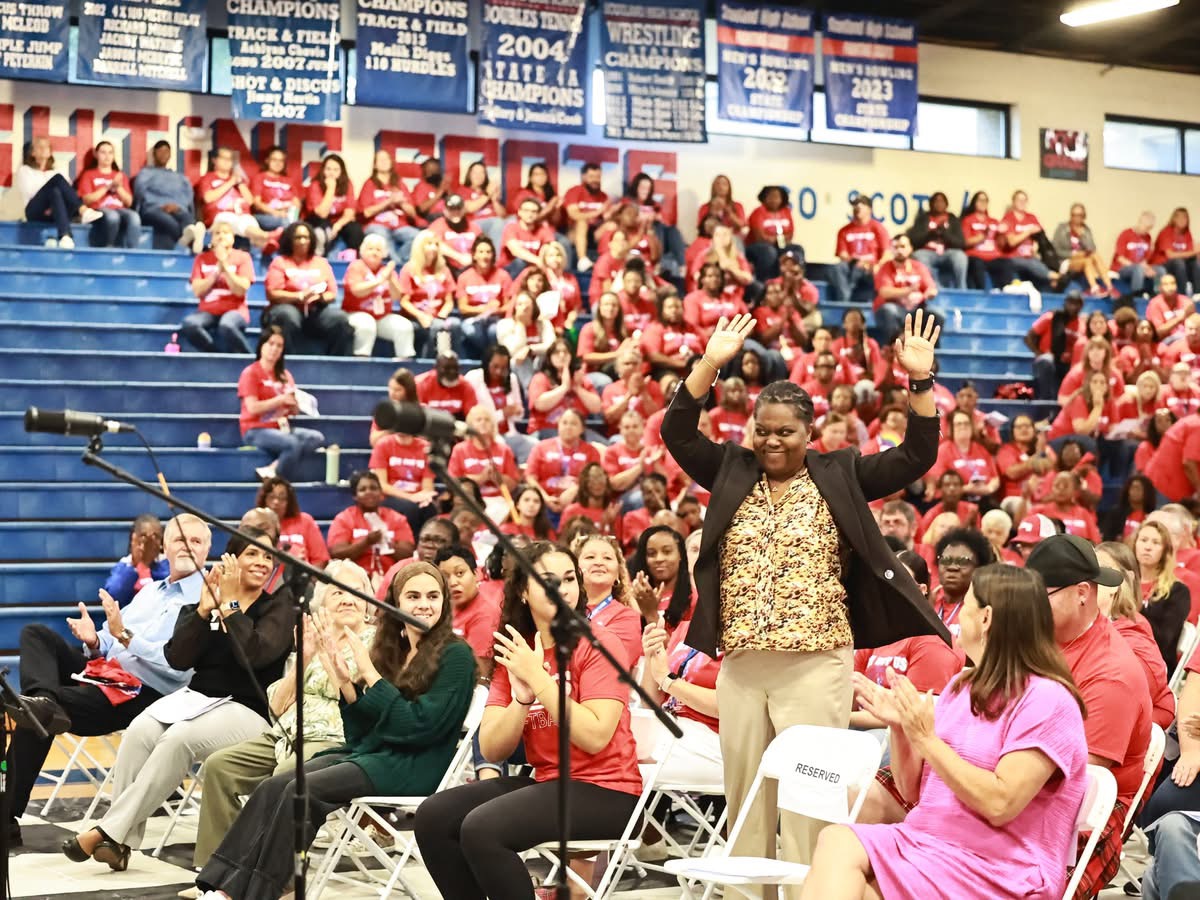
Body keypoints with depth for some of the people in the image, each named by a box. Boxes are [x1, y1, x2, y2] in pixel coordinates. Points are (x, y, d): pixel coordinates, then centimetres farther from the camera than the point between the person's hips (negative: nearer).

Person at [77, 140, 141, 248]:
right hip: (99, 210, -3)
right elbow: (87, 200, 0)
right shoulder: (89, 174, 16)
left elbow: (129, 202, 15)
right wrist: (108, 187, -4)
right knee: (112, 216, -41)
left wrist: (118, 187, -2)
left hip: (119, 209, 3)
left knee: (134, 217, -35)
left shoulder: (120, 175, 25)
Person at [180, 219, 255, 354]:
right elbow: (197, 291, 1)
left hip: (234, 310, -3)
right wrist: (217, 271, -7)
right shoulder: (202, 258, 13)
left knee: (226, 325, -40)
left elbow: (241, 290, -7)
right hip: (208, 311, 3)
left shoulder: (242, 257, 6)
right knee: (189, 324, -32)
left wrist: (225, 265, -11)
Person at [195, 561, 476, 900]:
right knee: (273, 787, -18)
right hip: (367, 751, 7)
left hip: (412, 766, -7)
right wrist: (345, 681, -2)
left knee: (302, 791, -27)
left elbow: (420, 726, -14)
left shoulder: (456, 655, -4)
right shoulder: (391, 650, 17)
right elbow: (360, 733, 13)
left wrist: (371, 675, -13)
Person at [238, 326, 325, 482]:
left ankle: (272, 469, -28)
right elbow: (253, 408, -14)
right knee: (292, 444, -34)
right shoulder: (250, 373, -3)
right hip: (257, 430, -7)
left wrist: (293, 402, -7)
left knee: (317, 438, -19)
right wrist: (281, 399, -12)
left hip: (282, 428, 7)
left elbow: (294, 411, 17)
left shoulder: (285, 375, 17)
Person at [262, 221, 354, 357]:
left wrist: (320, 297, -11)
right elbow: (272, 294, -4)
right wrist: (300, 296, -15)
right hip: (288, 307, -3)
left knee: (339, 319, -26)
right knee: (288, 318, -40)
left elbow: (332, 293, 12)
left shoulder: (321, 262, 17)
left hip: (316, 311, 3)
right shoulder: (280, 262, 7)